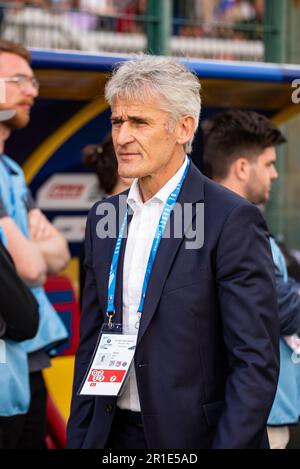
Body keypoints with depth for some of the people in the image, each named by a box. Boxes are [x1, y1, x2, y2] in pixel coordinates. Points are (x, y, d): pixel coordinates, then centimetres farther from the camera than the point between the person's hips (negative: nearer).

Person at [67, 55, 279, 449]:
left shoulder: (233, 220, -12)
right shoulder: (103, 219, 8)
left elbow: (256, 362, -15)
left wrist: (228, 445, -20)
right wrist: (79, 439, 8)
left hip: (196, 435, -5)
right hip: (113, 434, 6)